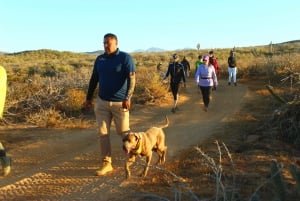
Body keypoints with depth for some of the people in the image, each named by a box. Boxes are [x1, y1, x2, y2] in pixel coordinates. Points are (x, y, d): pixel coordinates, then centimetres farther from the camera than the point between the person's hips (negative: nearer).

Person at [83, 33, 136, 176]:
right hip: (102, 101, 5)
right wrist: (88, 98, 13)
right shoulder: (99, 59, 9)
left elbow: (132, 79, -14)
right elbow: (94, 79, 15)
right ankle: (106, 163, 11)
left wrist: (128, 98, -25)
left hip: (119, 102, -5)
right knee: (103, 133, 3)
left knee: (123, 131, 5)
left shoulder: (125, 58, -7)